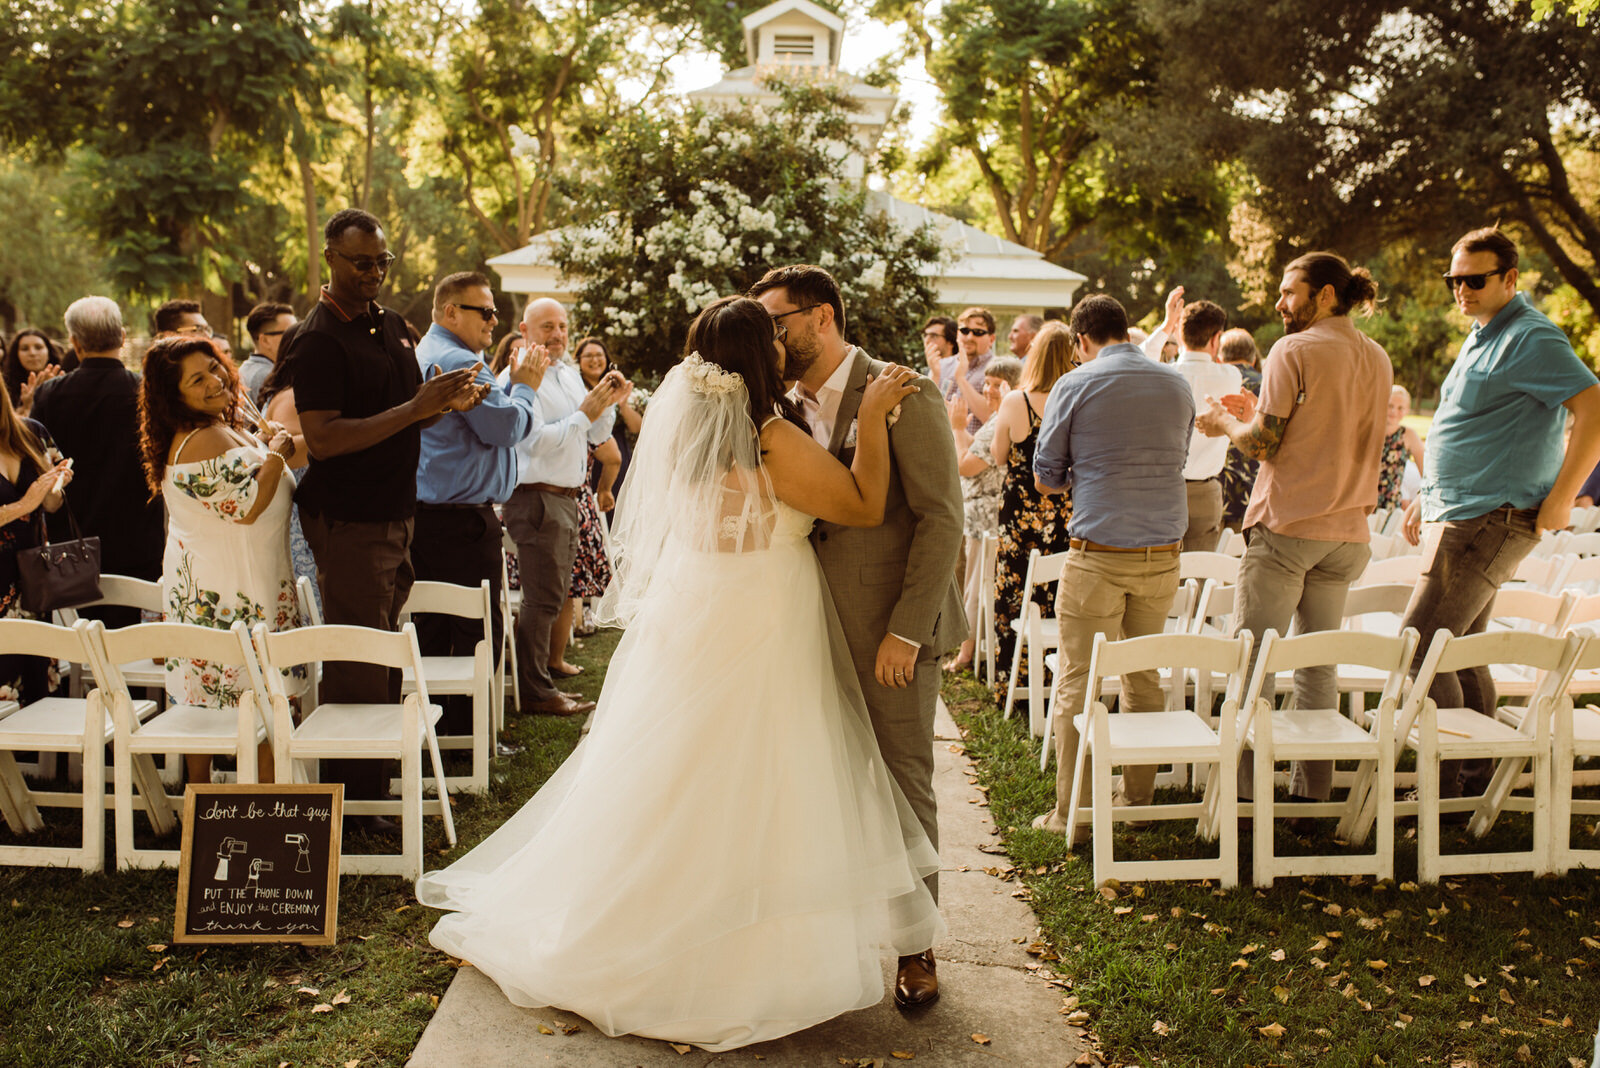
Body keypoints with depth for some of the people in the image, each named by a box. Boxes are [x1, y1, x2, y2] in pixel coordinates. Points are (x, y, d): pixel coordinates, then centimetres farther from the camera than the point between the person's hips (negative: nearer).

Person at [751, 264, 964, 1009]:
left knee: (903, 787, 5)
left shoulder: (902, 397, -10)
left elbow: (942, 519, -14)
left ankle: (914, 949, 20)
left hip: (892, 632, -6)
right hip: (822, 630, 6)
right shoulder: (790, 407, 10)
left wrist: (905, 631, -18)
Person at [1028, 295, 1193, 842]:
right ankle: (1137, 796, 26)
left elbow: (1045, 477, 1)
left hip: (1099, 555, -4)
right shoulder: (1177, 386, 7)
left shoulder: (1075, 386, -5)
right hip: (1164, 552, 5)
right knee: (1144, 678, 16)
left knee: (1078, 684, 2)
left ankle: (1072, 813, 6)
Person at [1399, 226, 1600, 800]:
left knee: (1419, 645, -12)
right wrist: (1425, 499, 24)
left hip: (1491, 522, -10)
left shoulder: (1531, 339, -13)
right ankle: (1476, 777, 25)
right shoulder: (1482, 337, 17)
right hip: (1452, 516, 10)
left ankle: (1445, 790, -3)